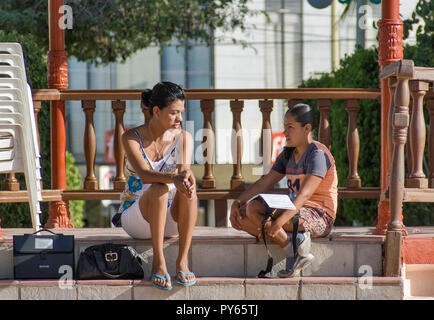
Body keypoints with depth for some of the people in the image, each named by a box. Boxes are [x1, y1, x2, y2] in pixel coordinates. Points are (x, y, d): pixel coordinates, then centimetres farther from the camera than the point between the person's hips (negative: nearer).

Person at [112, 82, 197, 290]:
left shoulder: (183, 138, -2)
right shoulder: (132, 138, -11)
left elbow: (185, 170, -20)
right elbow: (144, 175, -27)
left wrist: (187, 178, -45)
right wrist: (174, 178, -47)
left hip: (172, 219, 2)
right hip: (136, 218, -2)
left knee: (188, 189, -31)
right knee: (159, 189, -34)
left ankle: (182, 261, -30)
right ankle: (158, 262, -32)